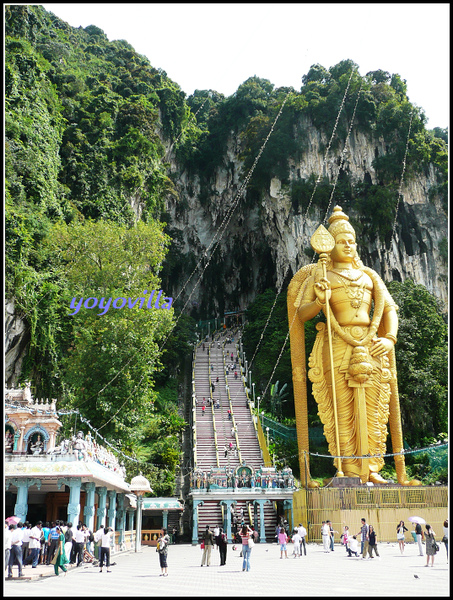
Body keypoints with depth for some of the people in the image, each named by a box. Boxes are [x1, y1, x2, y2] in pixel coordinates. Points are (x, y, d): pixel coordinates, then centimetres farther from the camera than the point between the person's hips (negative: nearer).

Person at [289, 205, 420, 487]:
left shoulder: (369, 275, 20)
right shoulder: (319, 276, 9)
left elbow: (389, 308, 15)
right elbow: (301, 313, 1)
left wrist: (389, 338, -2)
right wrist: (320, 301, -19)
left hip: (370, 346, 4)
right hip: (336, 346, -4)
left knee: (372, 408, 1)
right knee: (342, 408, -5)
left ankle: (371, 469, 9)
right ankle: (349, 470, 2)